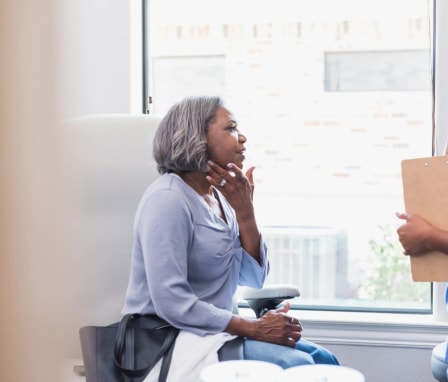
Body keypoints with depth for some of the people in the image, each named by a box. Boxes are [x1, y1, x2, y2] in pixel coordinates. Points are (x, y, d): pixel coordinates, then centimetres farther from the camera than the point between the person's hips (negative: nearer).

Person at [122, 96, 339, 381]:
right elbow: (171, 303, -25)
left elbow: (252, 278, 5)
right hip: (171, 337, -8)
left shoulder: (219, 197, 9)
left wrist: (244, 210, -7)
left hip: (214, 330, 8)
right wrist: (255, 329, -22)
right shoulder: (169, 199, -16)